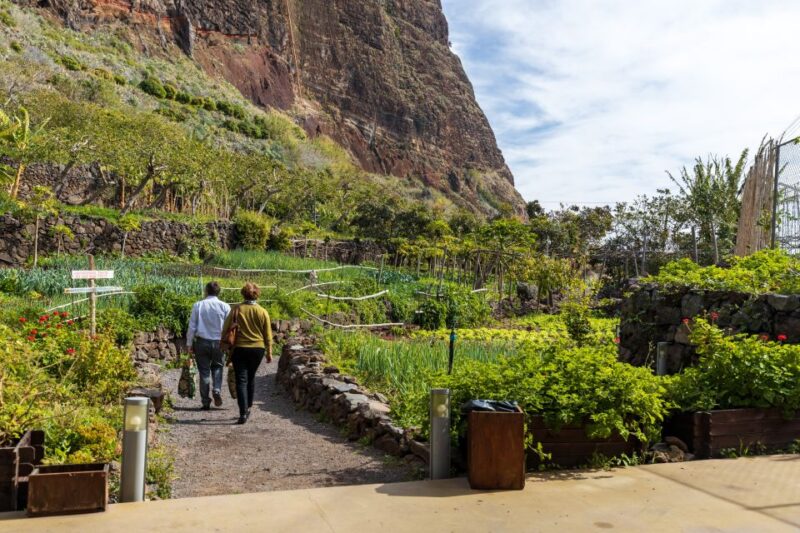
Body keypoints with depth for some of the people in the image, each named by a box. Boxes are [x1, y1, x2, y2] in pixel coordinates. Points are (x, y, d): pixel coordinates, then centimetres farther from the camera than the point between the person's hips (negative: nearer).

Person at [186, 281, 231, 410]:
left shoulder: (198, 305, -1)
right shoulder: (225, 307, -3)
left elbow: (192, 326, 0)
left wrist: (189, 343, 7)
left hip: (202, 342, 0)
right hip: (219, 342, 0)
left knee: (204, 371, 7)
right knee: (217, 367, 19)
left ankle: (206, 402, 11)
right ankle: (217, 390, -6)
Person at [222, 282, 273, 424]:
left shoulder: (237, 310, -5)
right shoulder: (263, 312, -1)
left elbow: (225, 329, 0)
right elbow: (268, 335, 3)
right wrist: (269, 352, 11)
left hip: (240, 348, -2)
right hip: (258, 349, 2)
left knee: (241, 380, -1)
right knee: (251, 378, 20)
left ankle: (243, 413, -11)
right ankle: (248, 407, 29)